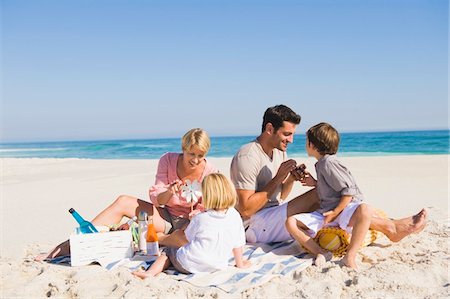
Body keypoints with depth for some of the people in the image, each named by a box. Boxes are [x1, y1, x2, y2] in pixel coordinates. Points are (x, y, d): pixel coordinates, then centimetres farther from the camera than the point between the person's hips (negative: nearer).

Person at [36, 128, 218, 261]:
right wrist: (169, 193, -30)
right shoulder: (168, 160, -6)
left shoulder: (210, 172, -11)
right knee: (123, 202, -15)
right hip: (166, 216, 2)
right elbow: (155, 198, -9)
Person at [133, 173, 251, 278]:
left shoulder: (199, 218, -4)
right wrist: (240, 264, 22)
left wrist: (178, 234, 31)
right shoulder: (235, 216, 0)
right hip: (216, 267, 4)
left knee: (168, 251, 22)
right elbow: (238, 244, 7)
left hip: (190, 265, -4)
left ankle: (150, 272, 7)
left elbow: (186, 240, 9)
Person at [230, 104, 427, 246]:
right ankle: (390, 227, -15)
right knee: (318, 196, -22)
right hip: (254, 224, -9)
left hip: (273, 215, 9)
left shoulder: (279, 152, 11)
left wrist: (290, 180, -8)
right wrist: (278, 178, -20)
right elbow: (246, 209, -23)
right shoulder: (248, 157, -19)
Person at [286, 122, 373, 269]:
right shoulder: (321, 164, 15)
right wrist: (315, 183, 13)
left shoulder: (329, 163, -12)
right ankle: (322, 253, -18)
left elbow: (349, 190, -18)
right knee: (291, 222, -9)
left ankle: (350, 256, -34)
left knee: (365, 210, -41)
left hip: (343, 209, -8)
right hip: (325, 213, 8)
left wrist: (335, 212, -20)